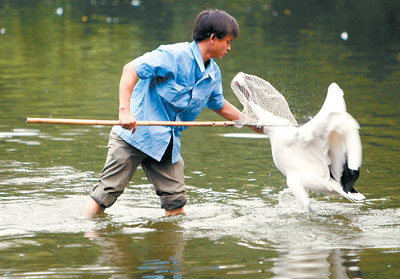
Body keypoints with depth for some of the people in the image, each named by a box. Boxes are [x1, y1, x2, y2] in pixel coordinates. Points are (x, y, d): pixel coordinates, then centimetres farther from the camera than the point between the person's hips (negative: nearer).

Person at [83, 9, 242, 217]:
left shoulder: (213, 73, 9)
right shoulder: (175, 55, -17)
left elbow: (220, 105, 28)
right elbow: (131, 69, -23)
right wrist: (125, 110, -34)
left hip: (167, 145, 7)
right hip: (136, 132, -7)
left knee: (176, 200, 1)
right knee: (108, 190, -7)